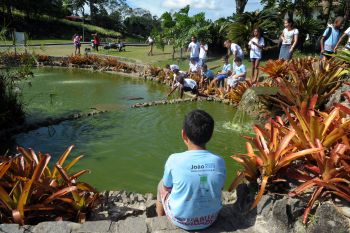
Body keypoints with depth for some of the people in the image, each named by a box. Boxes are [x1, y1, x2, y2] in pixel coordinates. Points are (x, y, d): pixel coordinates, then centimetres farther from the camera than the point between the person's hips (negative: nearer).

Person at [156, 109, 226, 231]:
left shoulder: (174, 160, -25)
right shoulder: (219, 161, -17)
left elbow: (167, 187, -7)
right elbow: (219, 188, 0)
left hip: (181, 221, -2)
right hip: (210, 219, 3)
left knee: (161, 185, 24)